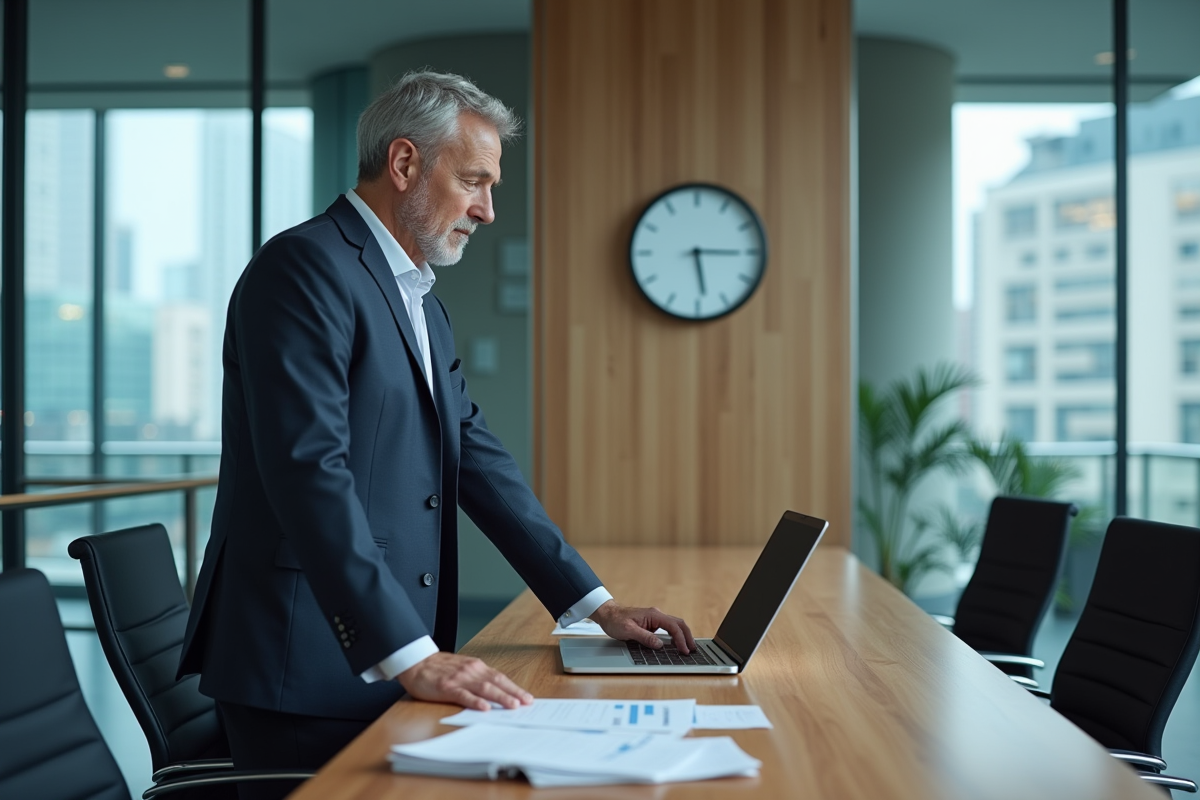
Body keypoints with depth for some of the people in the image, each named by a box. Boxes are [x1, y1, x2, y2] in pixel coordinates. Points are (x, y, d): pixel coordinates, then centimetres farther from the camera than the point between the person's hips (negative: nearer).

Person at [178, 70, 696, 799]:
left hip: (392, 665, 9)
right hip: (311, 666, -8)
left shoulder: (422, 303, 17)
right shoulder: (305, 266, -12)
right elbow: (310, 471, -22)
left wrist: (596, 604, 11)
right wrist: (410, 656, -26)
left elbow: (476, 455, 16)